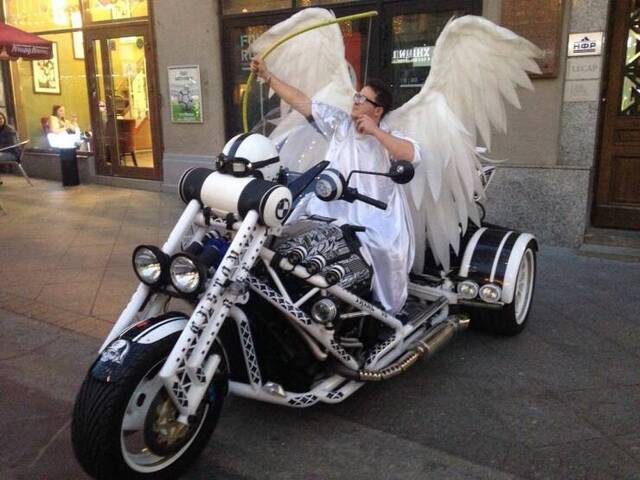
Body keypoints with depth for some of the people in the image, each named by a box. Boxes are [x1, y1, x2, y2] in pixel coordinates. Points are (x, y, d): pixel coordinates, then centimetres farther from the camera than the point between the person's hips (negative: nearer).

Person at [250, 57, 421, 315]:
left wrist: (375, 131, -22)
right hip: (333, 208, 3)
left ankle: (387, 308, 0)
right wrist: (267, 76, 3)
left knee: (387, 249, -23)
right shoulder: (339, 122, 5)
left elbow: (413, 154, -20)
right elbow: (301, 101, 5)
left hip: (375, 214, -2)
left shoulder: (388, 136, -1)